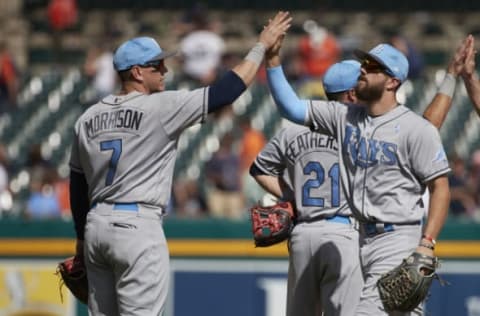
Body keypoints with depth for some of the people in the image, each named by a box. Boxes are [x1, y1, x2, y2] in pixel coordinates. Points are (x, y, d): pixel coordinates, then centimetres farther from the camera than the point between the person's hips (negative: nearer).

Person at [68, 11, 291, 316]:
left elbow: (77, 185, 16)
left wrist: (82, 237, 25)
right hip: (137, 227, -7)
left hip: (96, 225, 7)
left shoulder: (88, 118, 10)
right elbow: (226, 90, -8)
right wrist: (262, 46, 3)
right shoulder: (161, 107, -9)